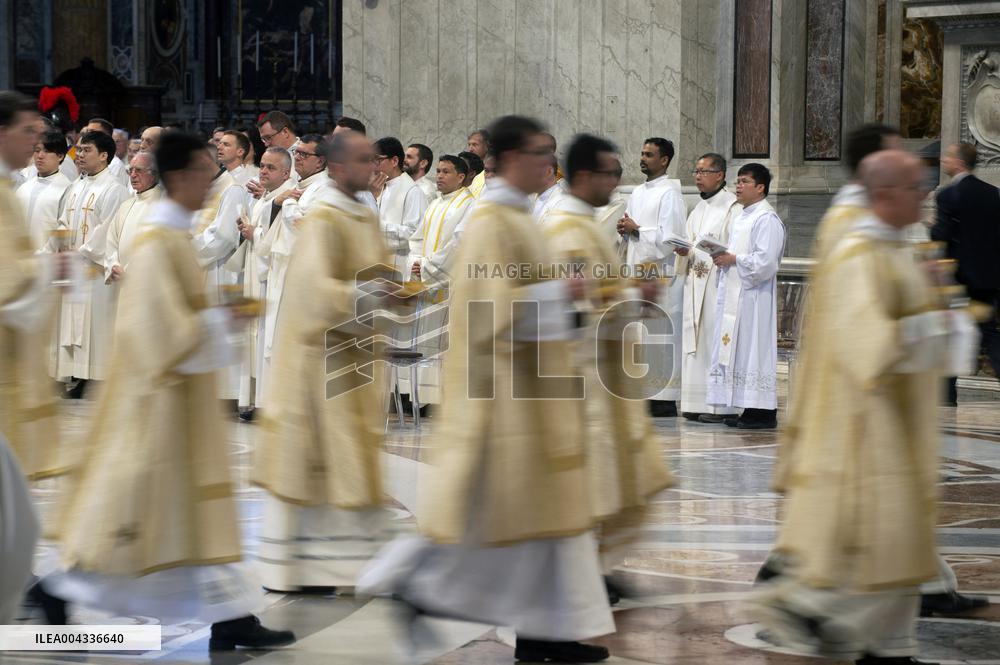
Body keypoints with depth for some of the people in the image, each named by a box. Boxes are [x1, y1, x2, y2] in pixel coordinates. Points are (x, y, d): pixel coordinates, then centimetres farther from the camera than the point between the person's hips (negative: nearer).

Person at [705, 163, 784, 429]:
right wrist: (722, 258, 6)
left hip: (754, 296, -10)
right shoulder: (742, 218, 19)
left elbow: (765, 262, -19)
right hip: (734, 295, 10)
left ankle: (763, 413, -6)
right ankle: (748, 409, 11)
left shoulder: (767, 219, -11)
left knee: (754, 352, -8)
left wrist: (733, 260, -13)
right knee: (737, 352, 8)